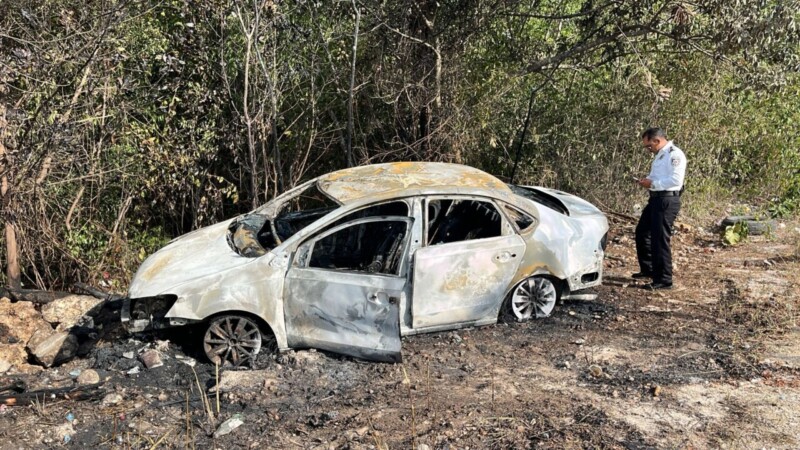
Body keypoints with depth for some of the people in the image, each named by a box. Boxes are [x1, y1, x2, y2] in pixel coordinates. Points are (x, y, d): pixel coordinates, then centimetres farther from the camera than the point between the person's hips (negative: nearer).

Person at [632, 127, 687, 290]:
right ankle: (648, 269, 33)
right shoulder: (660, 155, 16)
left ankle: (663, 280, 1)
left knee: (660, 239, -7)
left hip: (667, 200, -10)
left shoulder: (675, 154, -14)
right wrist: (647, 181, 6)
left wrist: (653, 183, -19)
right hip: (656, 198, 10)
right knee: (642, 232, 18)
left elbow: (676, 179, -24)